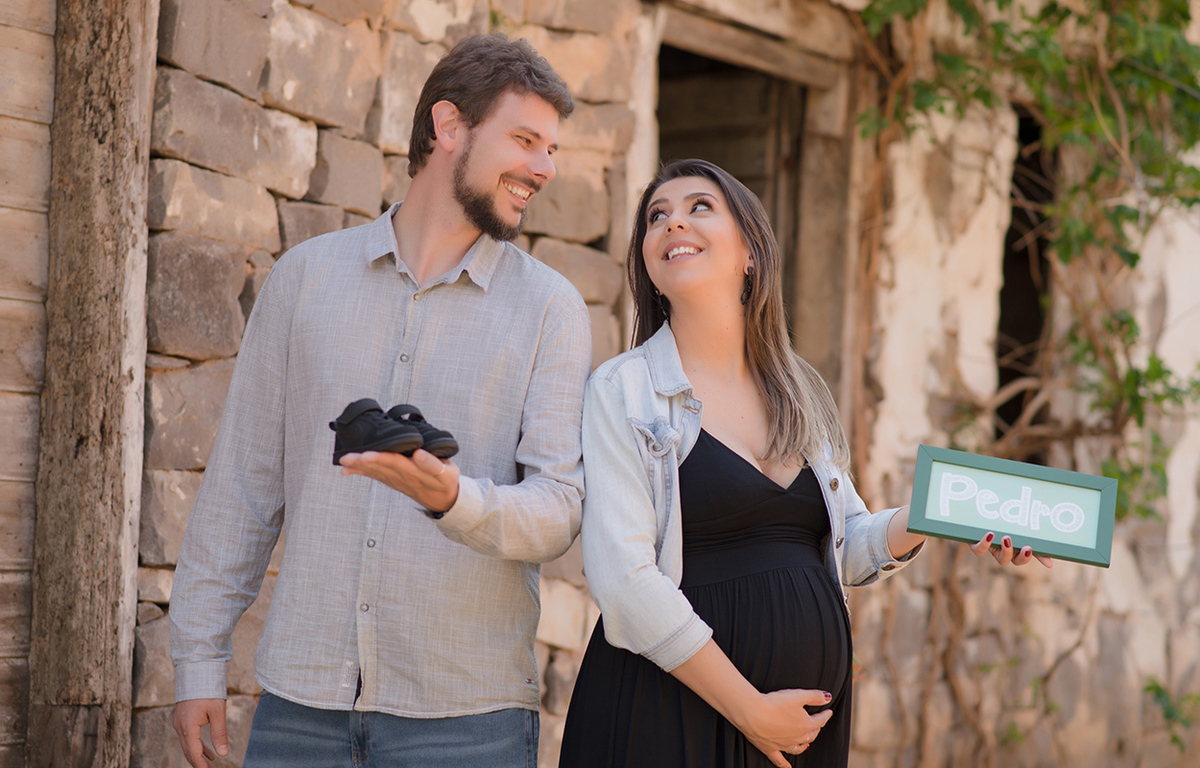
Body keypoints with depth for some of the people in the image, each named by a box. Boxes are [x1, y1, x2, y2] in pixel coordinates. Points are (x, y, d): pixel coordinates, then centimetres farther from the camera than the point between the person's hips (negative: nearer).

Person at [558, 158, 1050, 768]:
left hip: (808, 714, 5)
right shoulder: (621, 391, -5)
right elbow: (625, 583, -14)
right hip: (674, 713, -5)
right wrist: (752, 712, -14)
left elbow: (852, 546, 20)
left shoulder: (801, 394, 12)